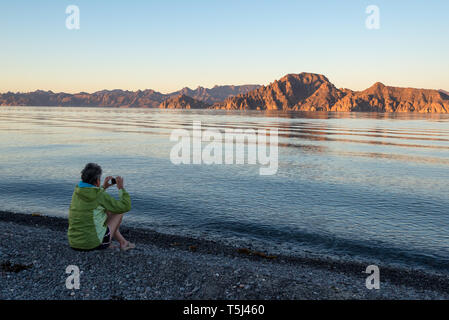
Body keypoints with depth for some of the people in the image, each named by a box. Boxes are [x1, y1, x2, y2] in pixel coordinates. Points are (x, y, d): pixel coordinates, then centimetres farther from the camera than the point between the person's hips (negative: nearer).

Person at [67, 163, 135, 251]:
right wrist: (121, 187, 2)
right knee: (119, 211, 8)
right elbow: (126, 207, -9)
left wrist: (104, 187, 23)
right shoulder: (102, 196, -17)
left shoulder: (77, 191, 3)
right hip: (93, 243, -7)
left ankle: (123, 242, 27)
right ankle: (123, 242, 26)